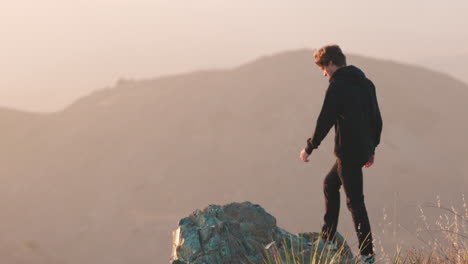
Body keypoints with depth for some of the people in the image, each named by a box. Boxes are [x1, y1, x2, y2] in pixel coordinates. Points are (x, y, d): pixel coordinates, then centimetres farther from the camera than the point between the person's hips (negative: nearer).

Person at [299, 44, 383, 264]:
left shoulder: (337, 87, -13)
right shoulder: (366, 83, 12)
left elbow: (325, 121, -15)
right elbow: (376, 119, 16)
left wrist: (309, 148, -5)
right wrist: (372, 147, 23)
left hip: (348, 151, -9)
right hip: (363, 150, 9)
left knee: (355, 201, -5)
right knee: (330, 184, 24)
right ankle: (327, 239, 28)